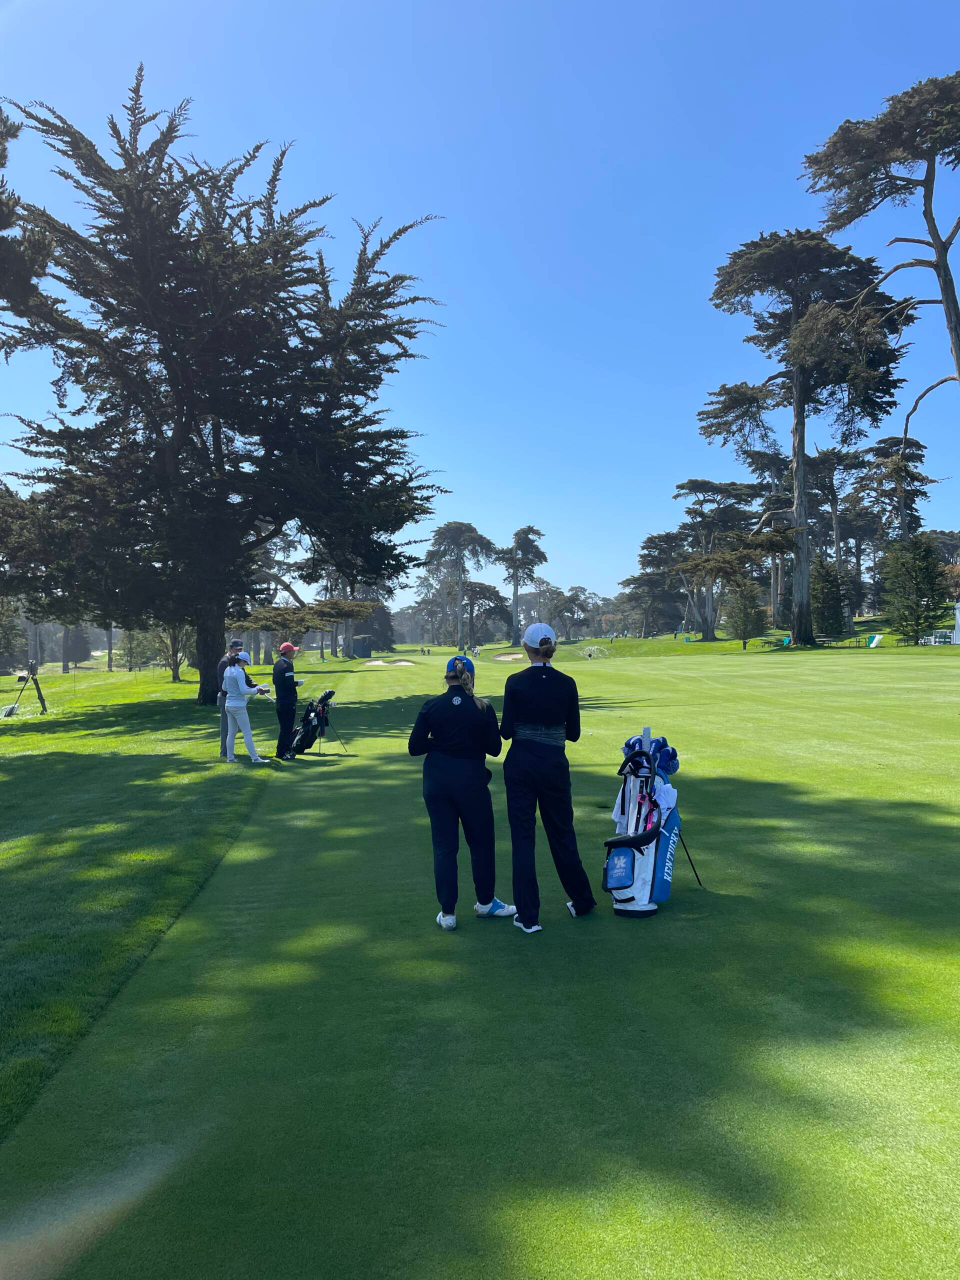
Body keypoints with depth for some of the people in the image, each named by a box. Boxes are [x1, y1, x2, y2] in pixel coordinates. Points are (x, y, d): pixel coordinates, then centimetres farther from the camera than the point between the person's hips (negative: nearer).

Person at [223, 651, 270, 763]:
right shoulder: (239, 672, -16)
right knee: (247, 733, -5)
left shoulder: (227, 670, 8)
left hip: (229, 704, 8)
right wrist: (256, 690, -8)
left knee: (231, 732, 14)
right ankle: (254, 757, -3)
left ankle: (230, 757, 17)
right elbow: (244, 691, -20)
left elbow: (224, 687, 17)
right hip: (238, 706, -8)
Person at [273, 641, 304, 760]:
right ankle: (282, 752, -2)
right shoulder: (287, 665, -17)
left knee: (284, 726, 17)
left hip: (280, 700, 10)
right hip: (288, 701, -10)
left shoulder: (277, 664, 12)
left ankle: (281, 751, 22)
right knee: (287, 728, -4)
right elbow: (290, 683, -24)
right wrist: (298, 683, -5)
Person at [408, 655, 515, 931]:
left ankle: (448, 913, 11)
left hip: (437, 781, 2)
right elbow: (494, 748, -1)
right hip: (471, 781, -1)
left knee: (444, 845, 8)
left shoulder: (431, 707, -5)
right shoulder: (483, 708, -7)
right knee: (481, 841, 16)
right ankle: (485, 902, 30)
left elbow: (414, 747, -4)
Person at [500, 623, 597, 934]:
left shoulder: (515, 682, -8)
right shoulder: (567, 684, -3)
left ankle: (528, 915, 7)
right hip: (554, 765, 2)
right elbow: (573, 733, 0)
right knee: (562, 832, 17)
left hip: (520, 764, -1)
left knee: (523, 836, 5)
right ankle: (582, 901, 31)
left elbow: (506, 731, -8)